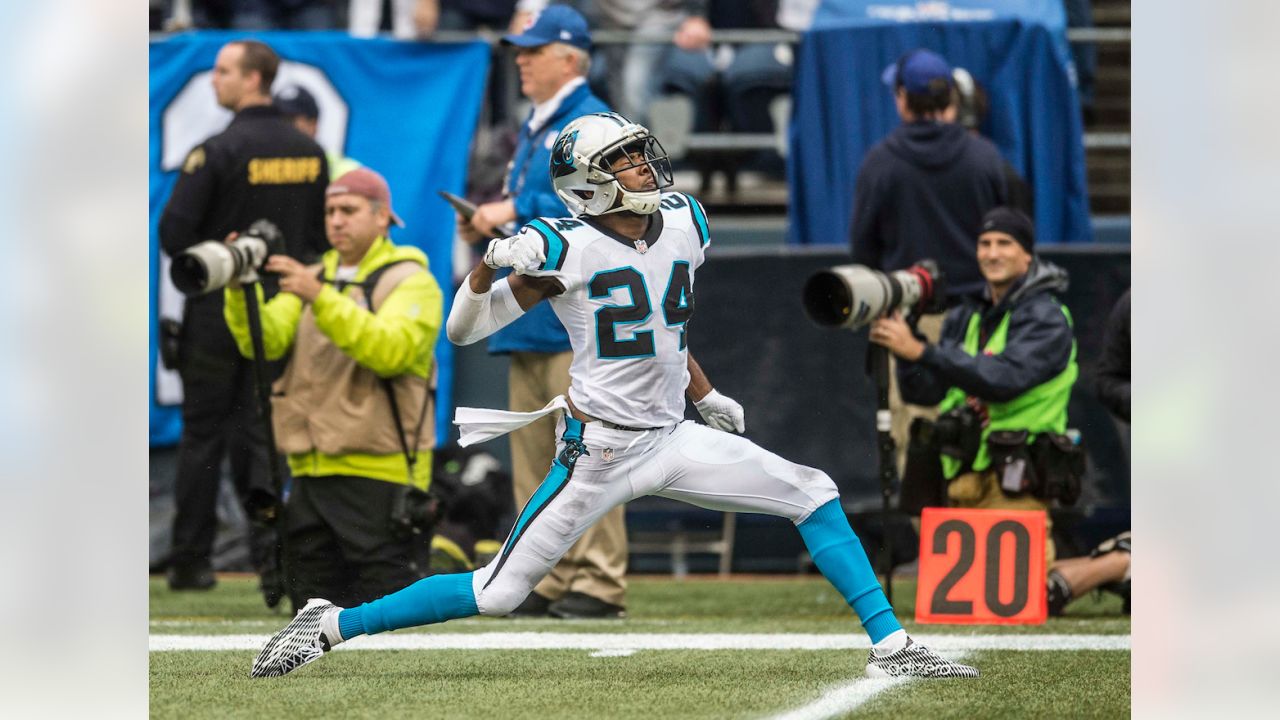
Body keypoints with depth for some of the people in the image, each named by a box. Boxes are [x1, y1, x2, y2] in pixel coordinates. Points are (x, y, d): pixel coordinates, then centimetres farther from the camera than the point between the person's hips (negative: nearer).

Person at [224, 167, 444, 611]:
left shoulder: (411, 282, 0)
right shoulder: (312, 279, 19)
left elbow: (389, 349, -19)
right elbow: (266, 341, 3)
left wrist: (320, 297, -27)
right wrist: (240, 289, -16)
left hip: (380, 471, -6)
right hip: (313, 471, 6)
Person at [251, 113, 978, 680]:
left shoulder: (684, 221, 3)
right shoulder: (570, 247, -15)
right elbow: (464, 330, -14)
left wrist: (708, 396, 27)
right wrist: (490, 266, -31)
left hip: (673, 440, 6)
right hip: (600, 449, -6)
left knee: (814, 495, -1)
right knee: (499, 593, -5)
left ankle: (891, 646, 3)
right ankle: (330, 624, 7)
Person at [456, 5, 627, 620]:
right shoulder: (533, 130, 22)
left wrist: (517, 210, -18)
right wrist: (489, 224, 10)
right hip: (528, 318, 10)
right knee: (532, 458, 8)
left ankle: (598, 580, -11)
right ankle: (548, 582, 11)